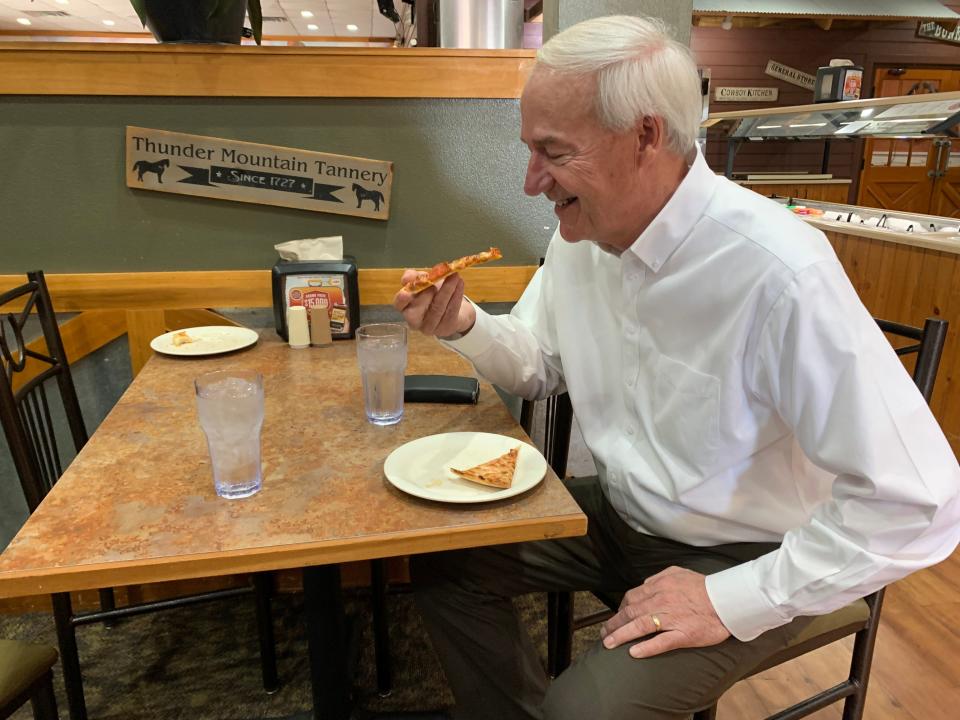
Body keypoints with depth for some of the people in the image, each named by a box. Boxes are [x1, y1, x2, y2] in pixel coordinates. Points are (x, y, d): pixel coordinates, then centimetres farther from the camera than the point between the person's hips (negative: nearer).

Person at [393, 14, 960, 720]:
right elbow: (542, 366, 7)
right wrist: (465, 325, -13)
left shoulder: (777, 270, -30)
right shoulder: (582, 233, -6)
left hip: (743, 559, -6)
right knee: (440, 560, -3)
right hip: (619, 515, 7)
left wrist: (733, 601, -23)